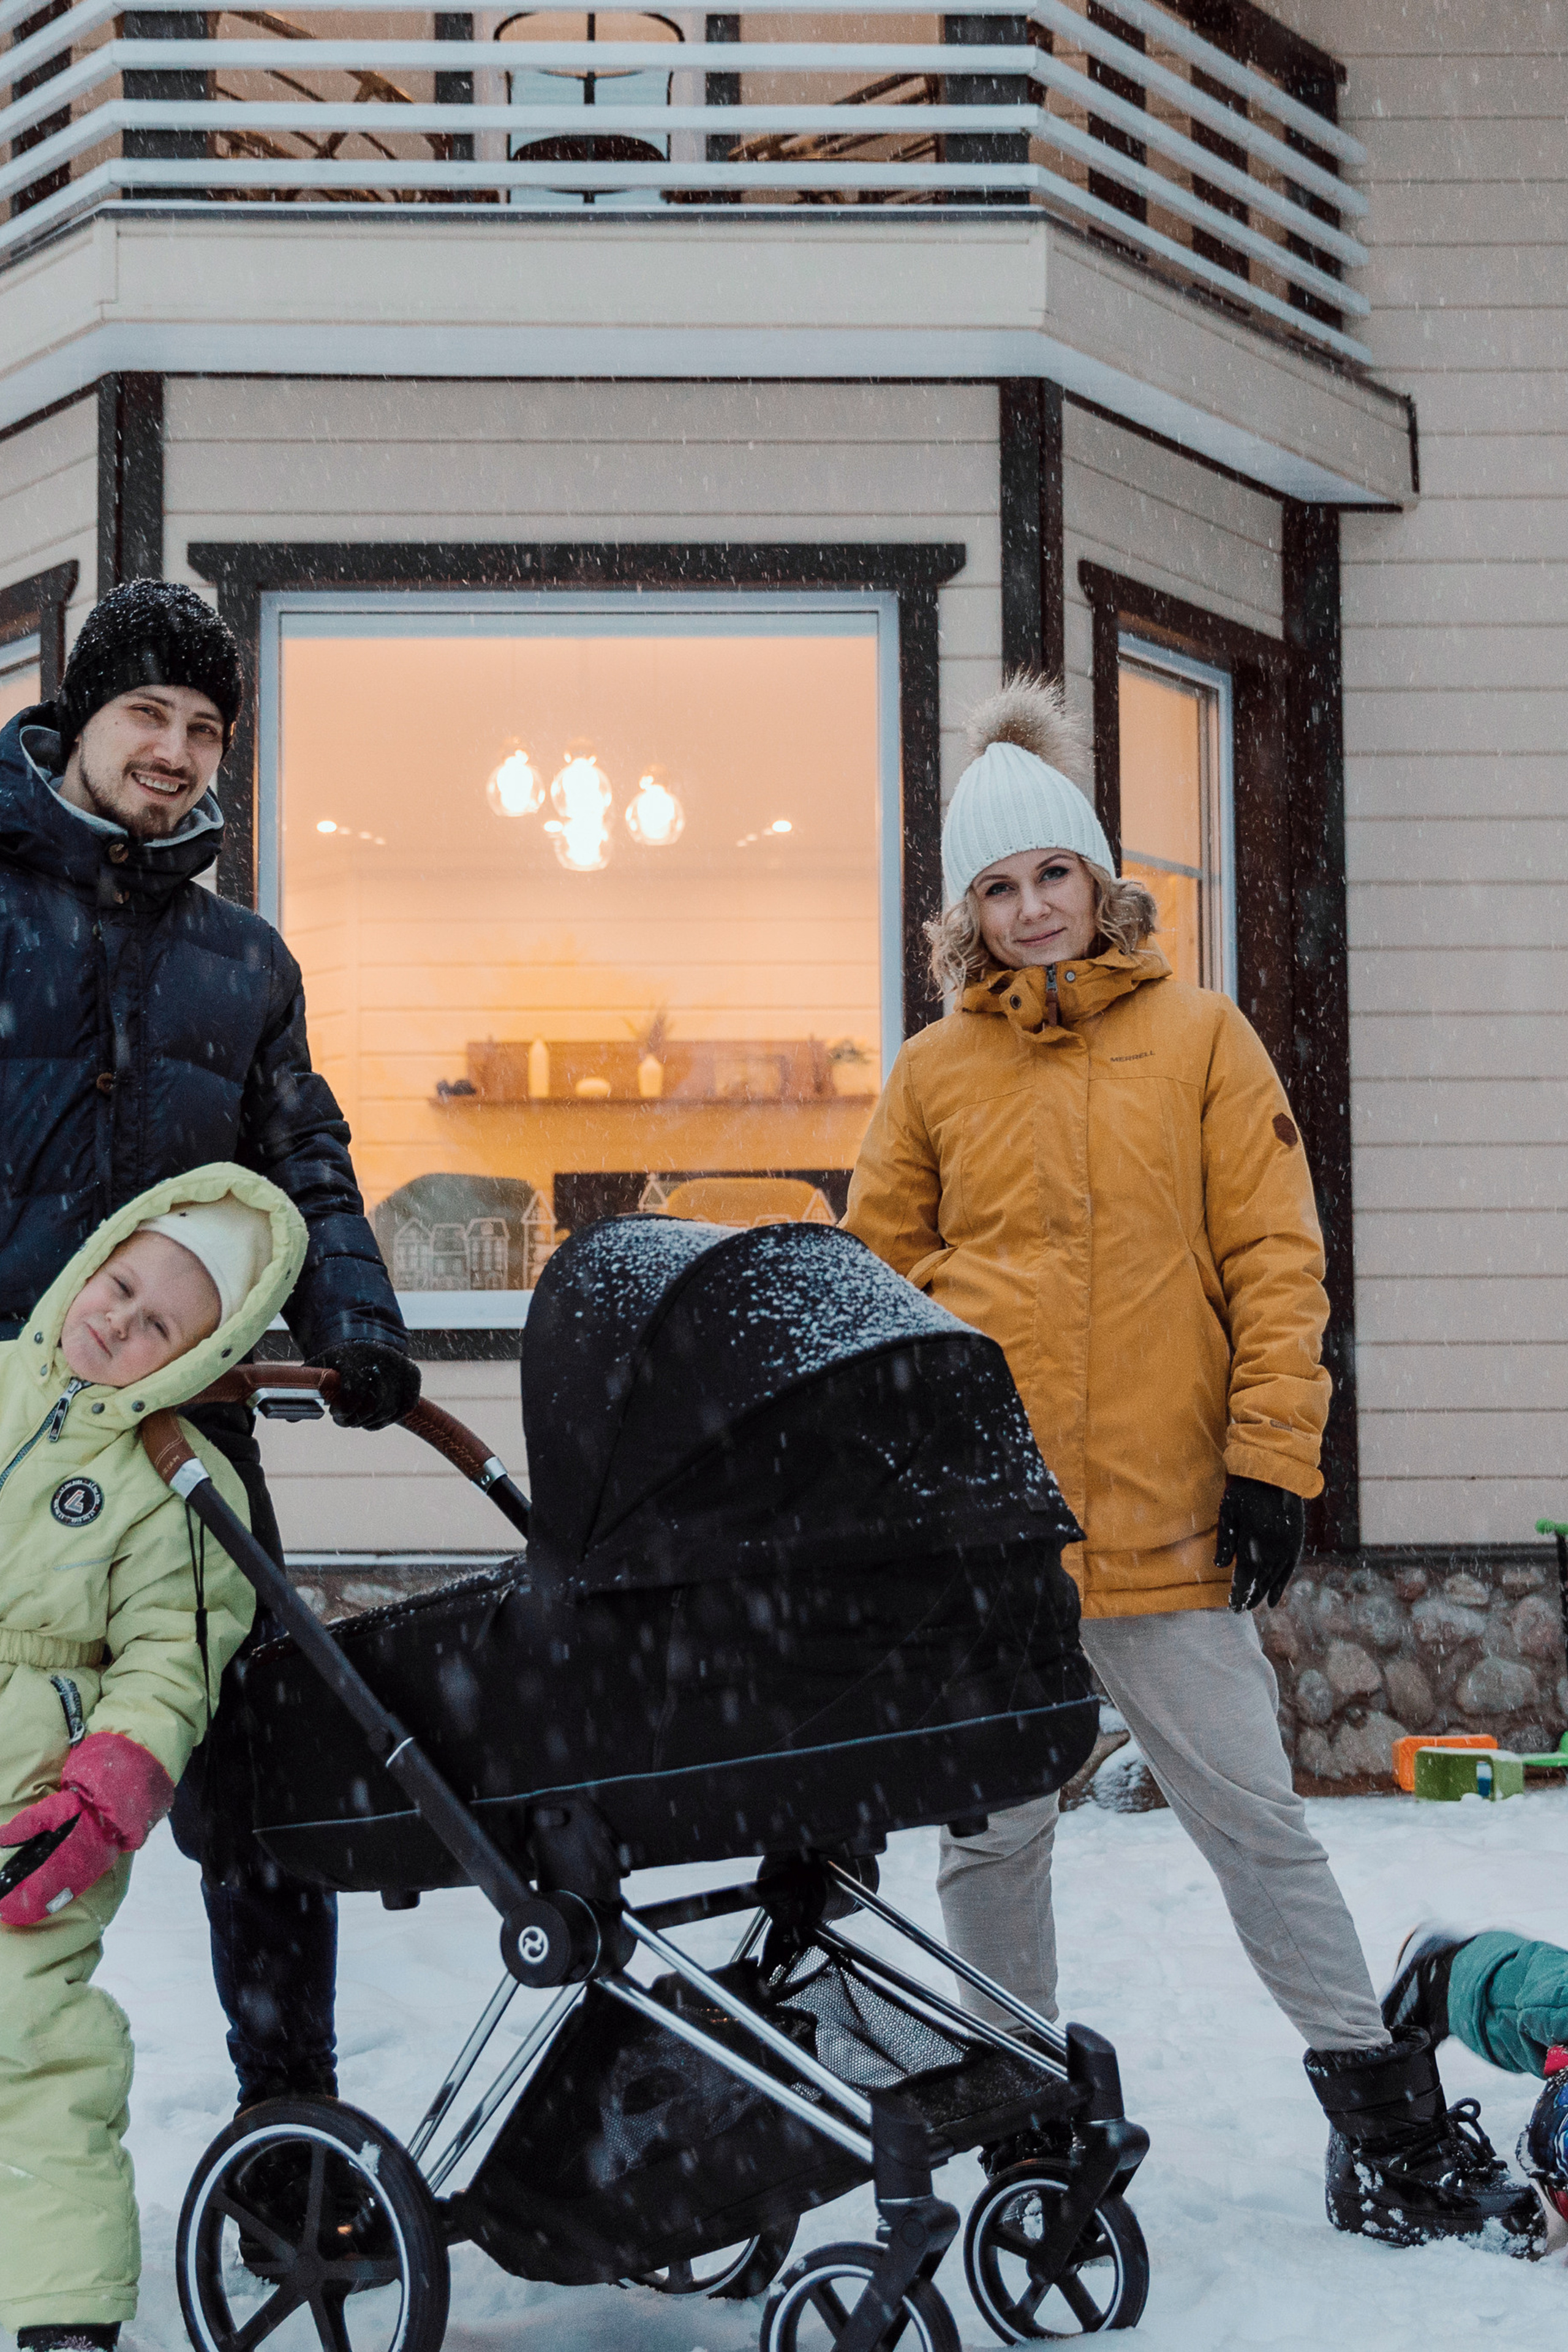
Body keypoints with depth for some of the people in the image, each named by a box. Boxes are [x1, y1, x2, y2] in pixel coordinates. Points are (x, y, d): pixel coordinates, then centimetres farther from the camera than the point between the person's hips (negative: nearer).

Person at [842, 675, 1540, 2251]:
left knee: (1250, 1811, 2)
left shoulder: (1199, 1037, 5)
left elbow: (1275, 1259, 1)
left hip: (1165, 1522, -2)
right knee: (993, 1832, 10)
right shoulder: (934, 1074, 8)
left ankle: (1385, 2117, 15)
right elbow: (869, 1284, 13)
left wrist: (1271, 1457, -6)